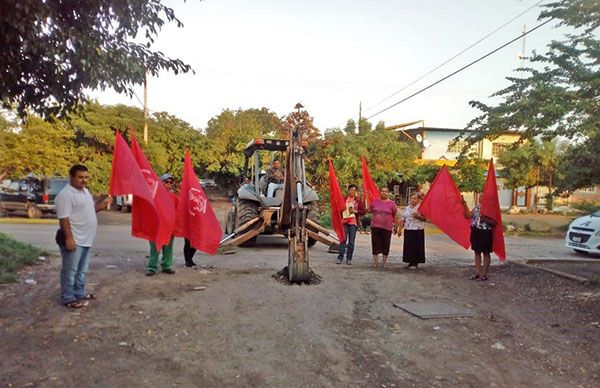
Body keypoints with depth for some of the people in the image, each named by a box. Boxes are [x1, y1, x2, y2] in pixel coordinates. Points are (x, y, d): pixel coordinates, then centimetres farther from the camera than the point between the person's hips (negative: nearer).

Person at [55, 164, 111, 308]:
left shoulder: (85, 191, 14)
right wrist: (69, 238, -25)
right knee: (70, 270, 0)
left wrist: (103, 204, 9)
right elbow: (63, 218, -21)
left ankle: (79, 293, 31)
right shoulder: (65, 194, -16)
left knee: (81, 269, 19)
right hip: (73, 240, -10)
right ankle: (68, 298, 9)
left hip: (85, 239, 10)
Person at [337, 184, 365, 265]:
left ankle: (349, 259, 9)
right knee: (343, 240, -4)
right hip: (344, 221, 0)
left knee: (351, 241, 2)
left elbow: (363, 211, 3)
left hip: (353, 222, 0)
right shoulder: (344, 199, 6)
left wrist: (356, 211, -12)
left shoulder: (358, 200, 5)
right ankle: (340, 257, 0)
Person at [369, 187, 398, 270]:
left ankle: (384, 263, 17)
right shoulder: (375, 201, 6)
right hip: (375, 226, 1)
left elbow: (395, 215, 5)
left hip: (387, 228, -1)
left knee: (385, 245, 5)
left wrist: (395, 226, 5)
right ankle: (375, 262, 14)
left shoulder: (391, 203, 1)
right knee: (375, 245, 5)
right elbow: (369, 210, 17)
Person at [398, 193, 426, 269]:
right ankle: (410, 262, 14)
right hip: (408, 230, 4)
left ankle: (415, 263, 7)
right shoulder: (407, 208, 14)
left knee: (417, 246, -3)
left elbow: (424, 218, -5)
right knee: (408, 246, 4)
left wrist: (418, 216, -23)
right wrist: (399, 229, 8)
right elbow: (403, 219, 14)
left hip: (418, 230, -4)